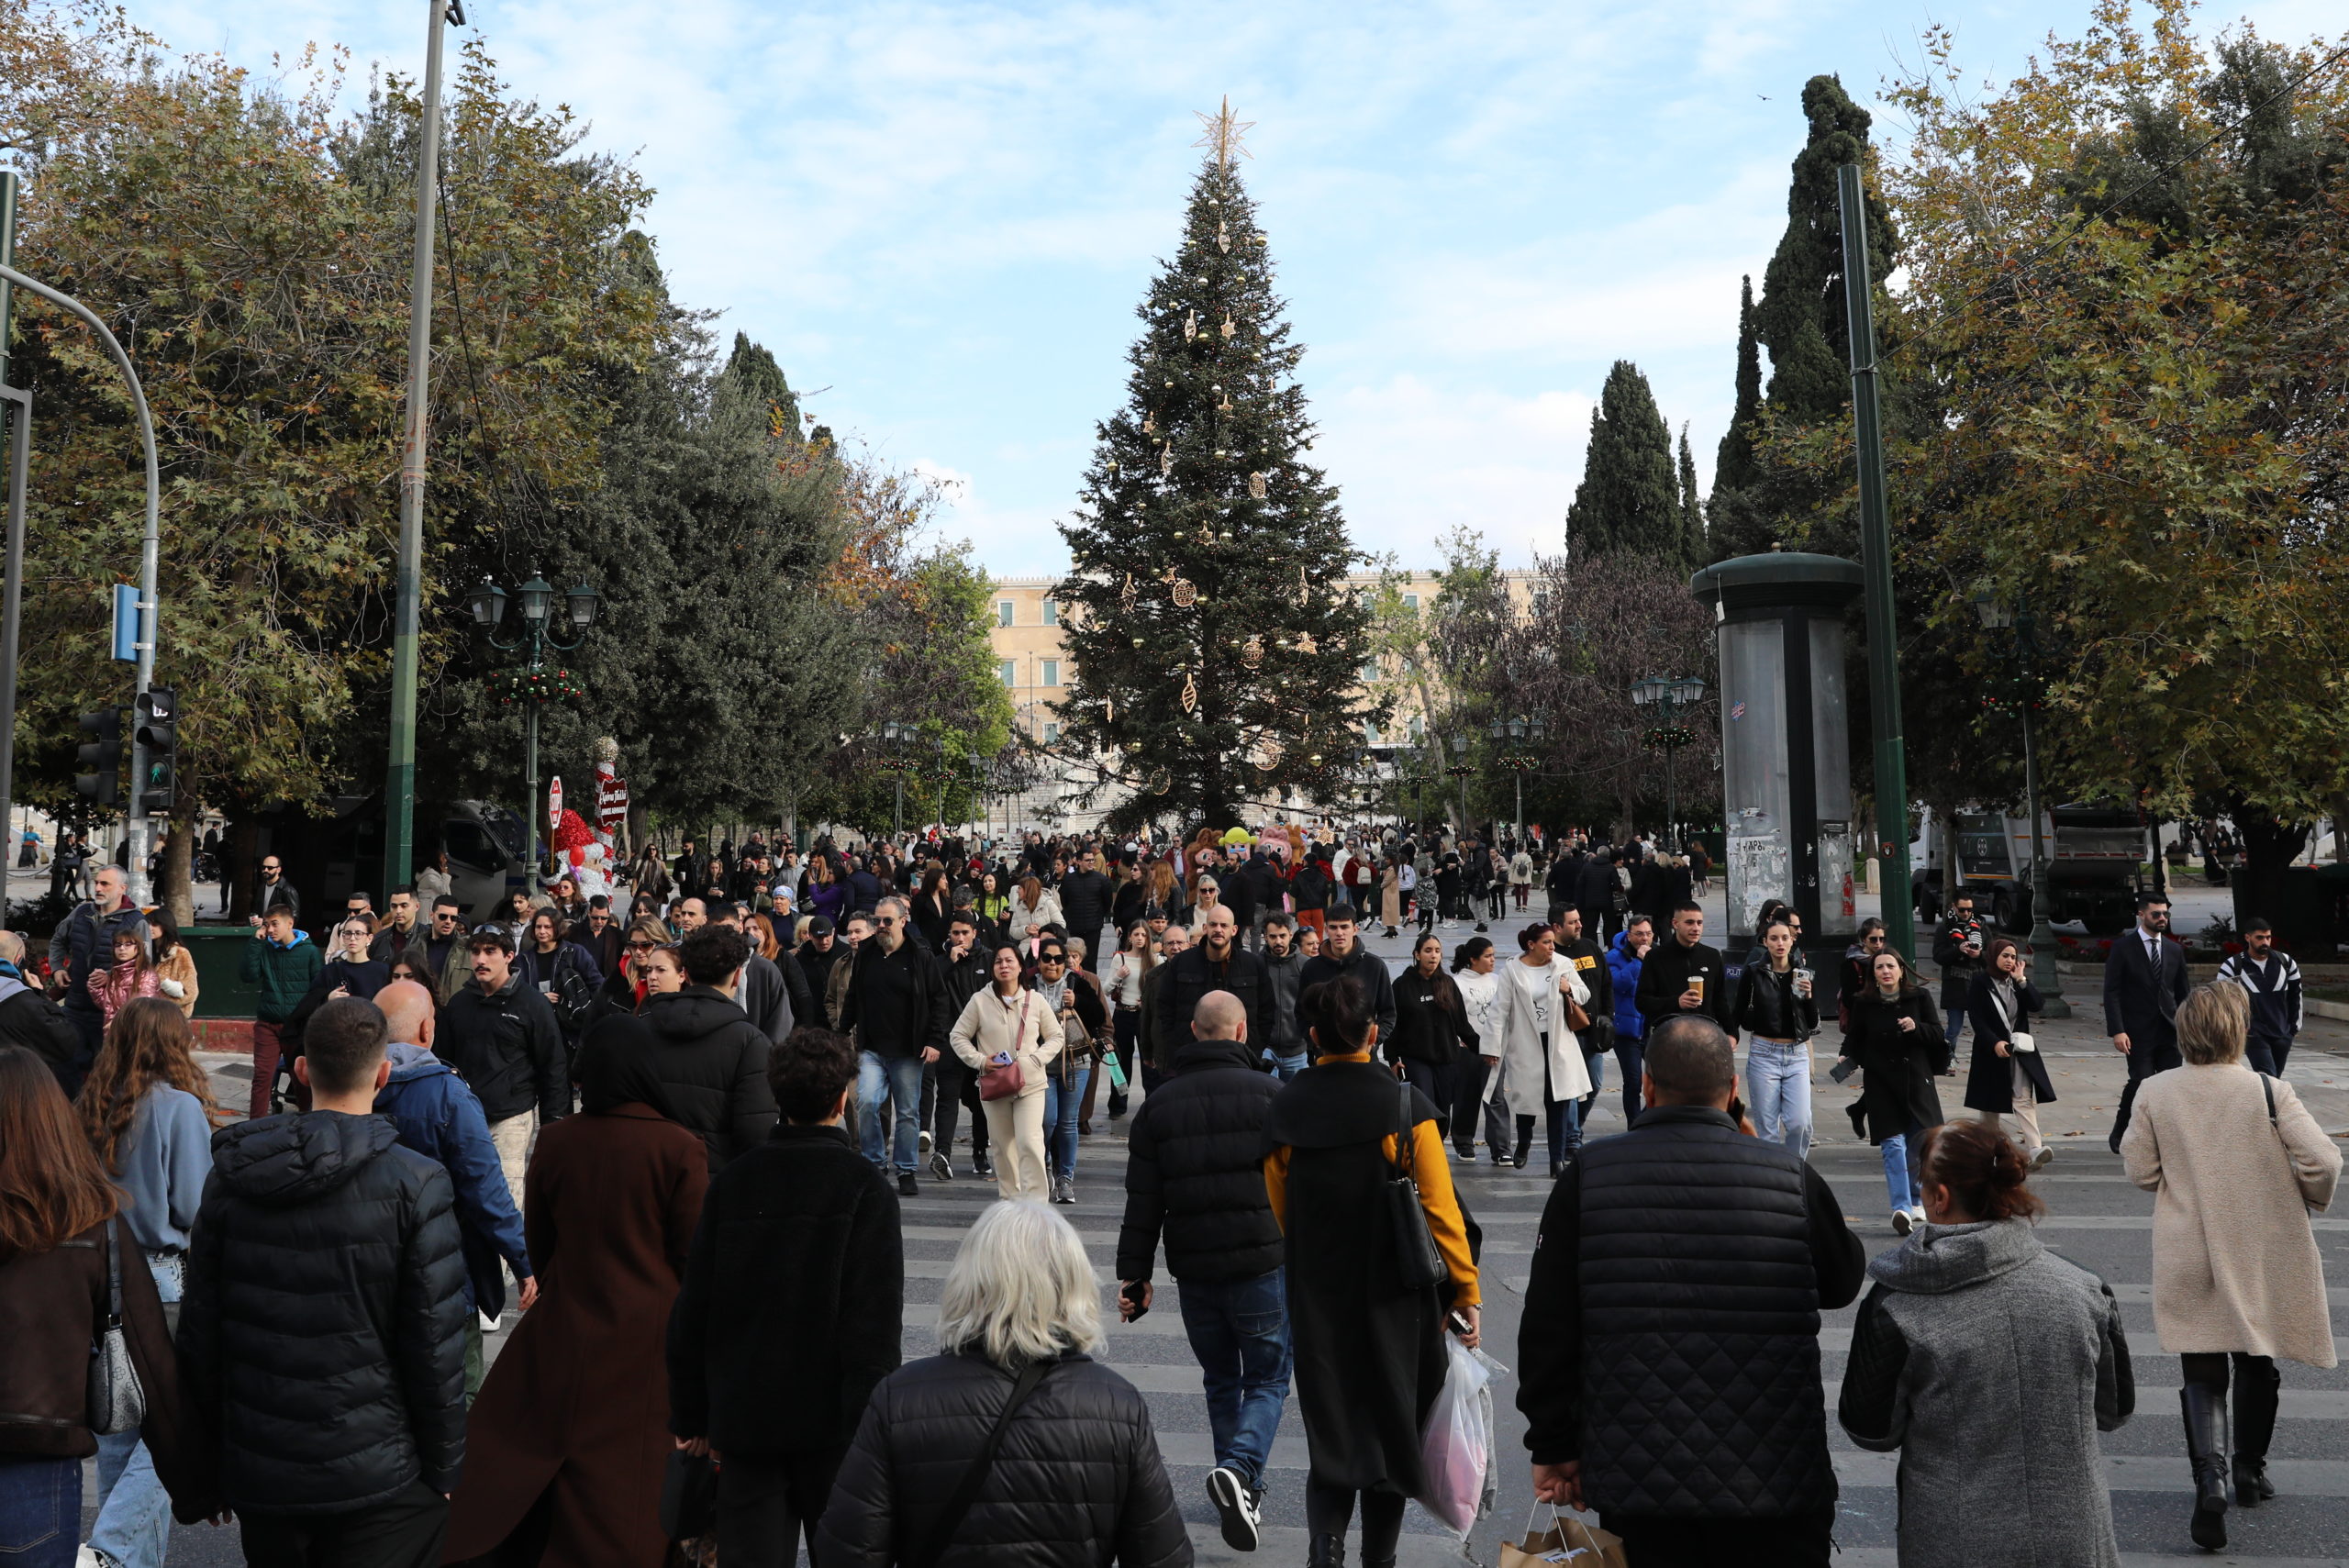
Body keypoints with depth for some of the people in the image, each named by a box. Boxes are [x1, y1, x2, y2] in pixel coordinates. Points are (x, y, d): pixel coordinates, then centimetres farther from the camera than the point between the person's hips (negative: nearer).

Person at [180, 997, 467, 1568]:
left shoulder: (231, 1178, -1)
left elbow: (199, 1329, 4)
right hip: (379, 1479, -5)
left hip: (257, 1473, 5)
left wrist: (216, 1450, 16)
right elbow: (436, 1348, -14)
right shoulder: (416, 1185, -14)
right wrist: (444, 1470, -2)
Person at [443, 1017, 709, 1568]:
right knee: (629, 1469, 10)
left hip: (564, 1330, 3)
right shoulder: (680, 1149, -16)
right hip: (647, 1336, -3)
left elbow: (537, 1243, 7)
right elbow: (693, 1255, -10)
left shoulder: (555, 1141, -6)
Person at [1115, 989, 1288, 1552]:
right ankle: (1241, 1469, -15)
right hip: (1262, 1262, -3)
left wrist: (1133, 1274, 7)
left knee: (1220, 1379, 19)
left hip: (1193, 1271, 3)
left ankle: (1240, 1492, 23)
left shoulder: (1158, 1104, 3)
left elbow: (1142, 1202, 3)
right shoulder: (1269, 1093, -6)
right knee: (1266, 1379, 8)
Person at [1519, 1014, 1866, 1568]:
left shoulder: (1588, 1177, -7)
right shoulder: (1792, 1177, -8)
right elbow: (1843, 1282, 11)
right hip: (1774, 1479, 0)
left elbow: (1546, 1329, -4)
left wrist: (1554, 1445, 8)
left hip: (1634, 1478, 1)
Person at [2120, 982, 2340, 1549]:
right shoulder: (2269, 1092, -14)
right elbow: (2322, 1162, -16)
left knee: (2202, 1373, 5)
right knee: (2258, 1365, 21)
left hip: (2190, 1259, 0)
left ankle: (2210, 1480, -14)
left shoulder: (2154, 1093, -8)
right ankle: (2250, 1471, 36)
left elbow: (2140, 1169, -3)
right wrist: (2312, 1201, 6)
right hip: (2265, 1257, 0)